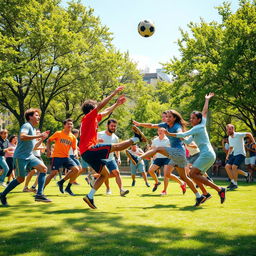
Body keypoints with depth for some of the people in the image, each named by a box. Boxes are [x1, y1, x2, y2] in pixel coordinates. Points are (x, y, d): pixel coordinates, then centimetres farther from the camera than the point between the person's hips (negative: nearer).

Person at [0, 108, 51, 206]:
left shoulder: (33, 129, 17)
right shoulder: (26, 126, -10)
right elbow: (22, 136, -32)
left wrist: (42, 138, 14)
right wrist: (38, 136, -28)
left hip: (29, 156, 8)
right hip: (21, 156, -8)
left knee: (43, 168, -9)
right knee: (20, 179, -2)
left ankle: (39, 194, -11)